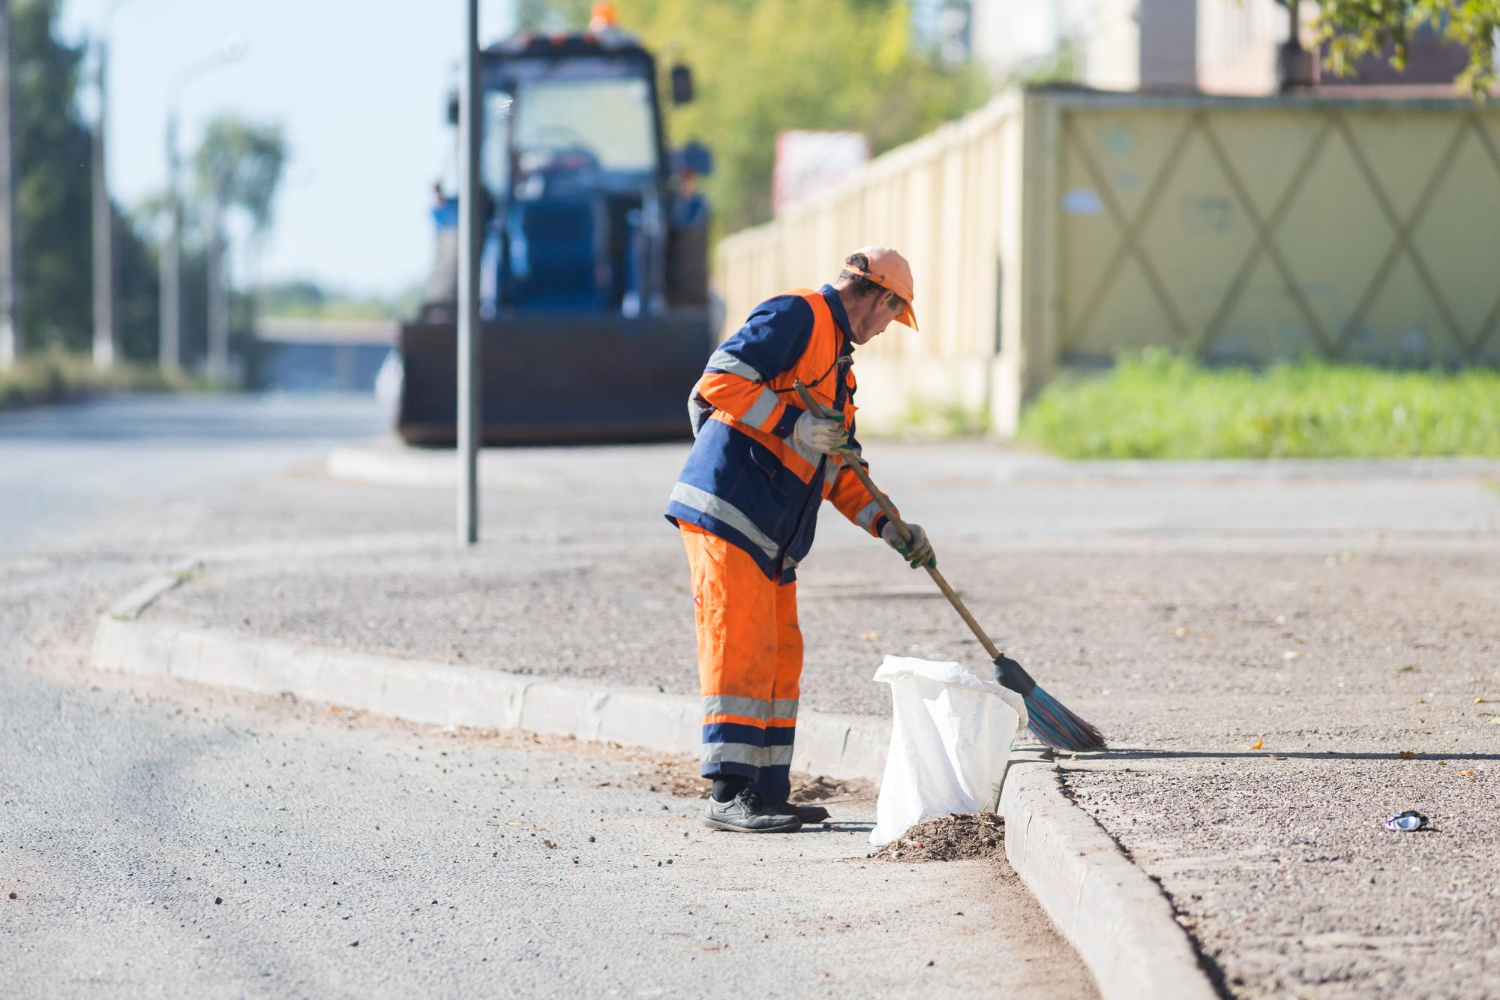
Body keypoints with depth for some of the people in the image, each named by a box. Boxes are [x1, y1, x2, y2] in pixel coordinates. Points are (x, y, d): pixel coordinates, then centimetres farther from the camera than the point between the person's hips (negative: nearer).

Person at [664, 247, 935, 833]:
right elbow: (719, 382, -18)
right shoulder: (796, 316, -6)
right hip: (726, 510, -10)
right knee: (741, 651, -12)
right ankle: (728, 796, -13)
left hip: (772, 536, 10)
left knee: (779, 660, 12)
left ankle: (766, 794, 17)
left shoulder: (838, 360, 25)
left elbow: (840, 467, 29)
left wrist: (889, 526, 17)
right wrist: (793, 426, -20)